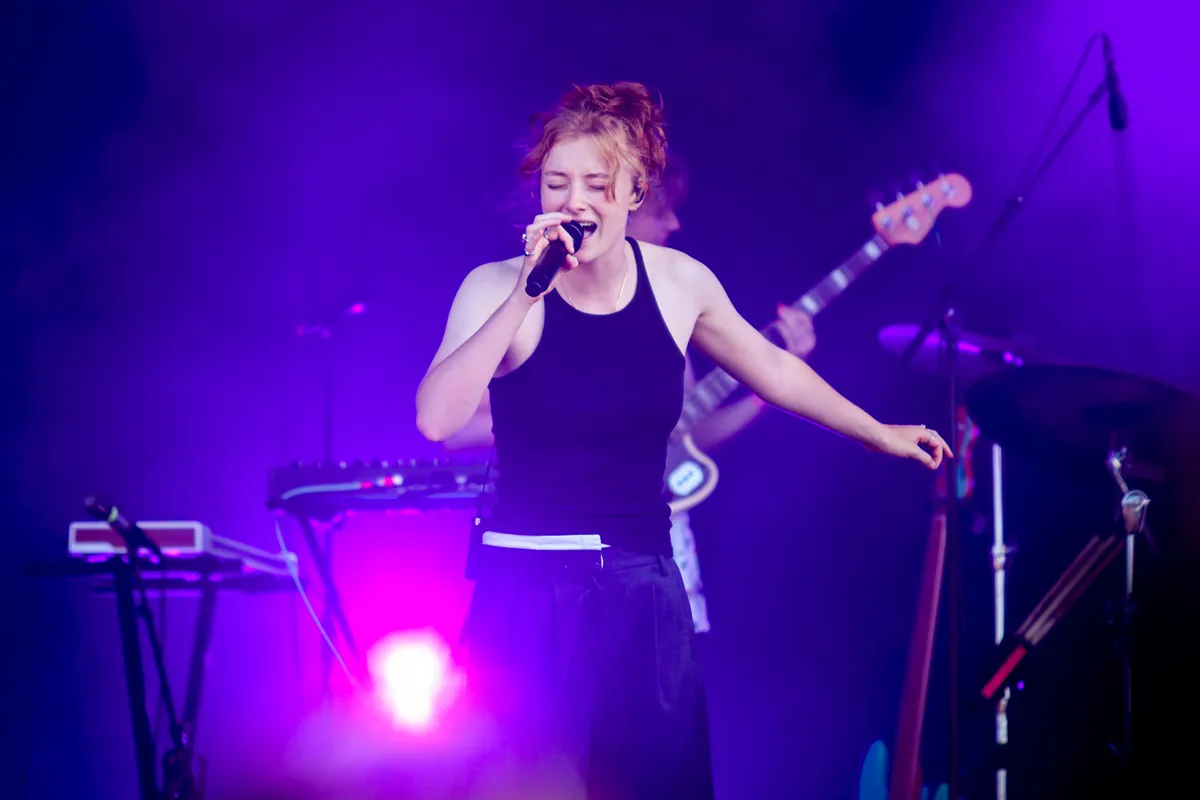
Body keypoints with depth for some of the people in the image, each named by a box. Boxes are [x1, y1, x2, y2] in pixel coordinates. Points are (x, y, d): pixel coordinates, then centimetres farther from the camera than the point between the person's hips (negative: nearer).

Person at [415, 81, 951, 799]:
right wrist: (527, 294, -27)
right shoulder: (498, 289, -9)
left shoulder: (680, 282, 2)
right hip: (531, 594, -4)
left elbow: (768, 367, 19)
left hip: (645, 591, 4)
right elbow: (437, 419, -24)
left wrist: (879, 434, 27)